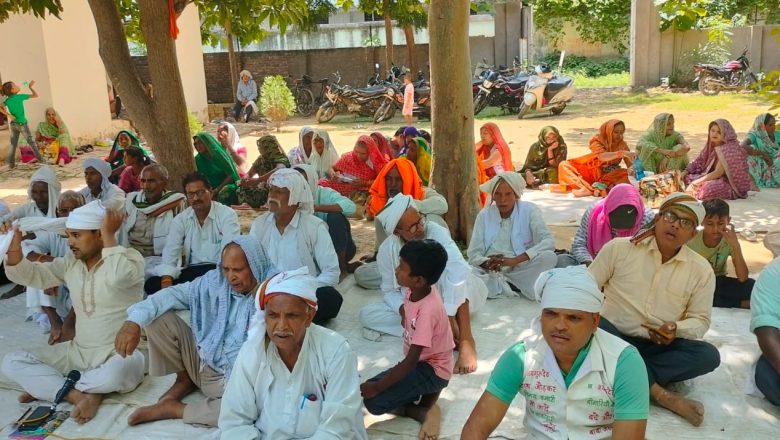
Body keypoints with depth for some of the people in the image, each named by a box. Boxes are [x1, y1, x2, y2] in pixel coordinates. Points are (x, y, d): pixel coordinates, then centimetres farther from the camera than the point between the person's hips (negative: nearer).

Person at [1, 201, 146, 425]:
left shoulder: (130, 257, -13)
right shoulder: (70, 263, 6)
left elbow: (118, 277, -36)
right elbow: (28, 275, 5)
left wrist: (109, 234, -27)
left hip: (120, 354, -6)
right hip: (78, 351, 6)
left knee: (117, 372, -41)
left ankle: (45, 385, -12)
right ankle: (84, 395, -19)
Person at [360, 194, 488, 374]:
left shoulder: (436, 233, -26)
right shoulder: (386, 250, -13)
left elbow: (457, 270, -41)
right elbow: (389, 291, -5)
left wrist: (448, 316, -46)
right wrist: (405, 309, -28)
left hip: (453, 300, -3)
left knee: (447, 268, -36)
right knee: (367, 314, -17)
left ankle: (465, 340, -37)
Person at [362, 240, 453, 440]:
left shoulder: (428, 310, -31)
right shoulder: (414, 290, -9)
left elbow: (410, 361, -29)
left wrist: (377, 387, -24)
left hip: (432, 370, -9)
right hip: (420, 361, 9)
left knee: (374, 402, -20)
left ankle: (425, 411, -4)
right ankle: (427, 394, 9)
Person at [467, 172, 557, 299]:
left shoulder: (529, 210, 1)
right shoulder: (484, 215, 8)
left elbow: (549, 242, -12)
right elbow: (473, 253, 4)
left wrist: (514, 260, -24)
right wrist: (487, 264, -21)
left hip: (521, 270, -1)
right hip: (489, 272, 1)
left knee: (549, 257, -28)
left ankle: (499, 284, -18)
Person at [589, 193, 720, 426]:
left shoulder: (701, 269, 0)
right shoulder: (618, 248, -5)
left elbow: (700, 319, 5)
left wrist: (677, 329, -17)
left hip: (659, 347, 2)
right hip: (613, 338, -1)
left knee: (708, 356, -24)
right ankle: (658, 392, -29)